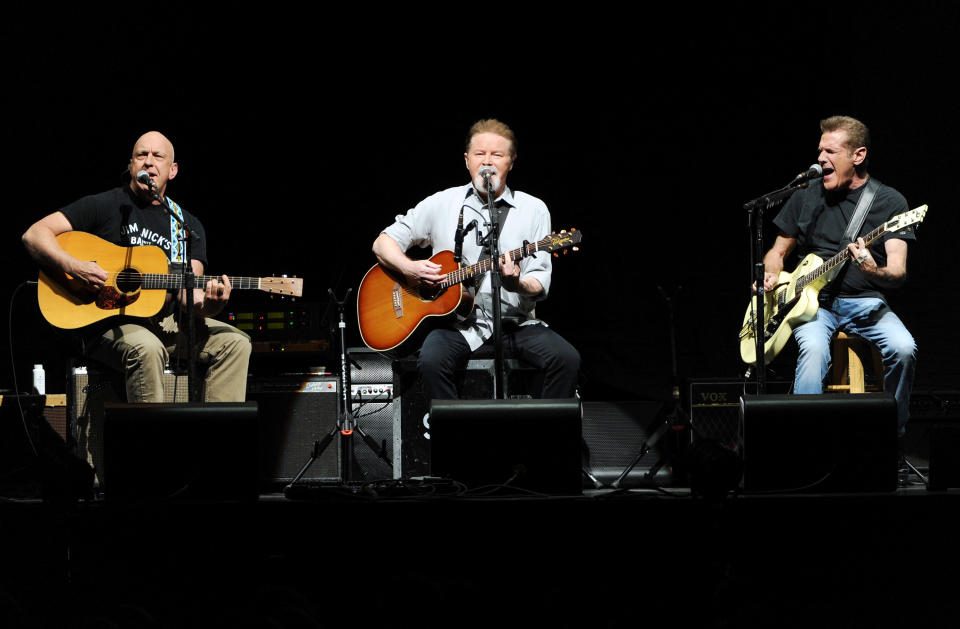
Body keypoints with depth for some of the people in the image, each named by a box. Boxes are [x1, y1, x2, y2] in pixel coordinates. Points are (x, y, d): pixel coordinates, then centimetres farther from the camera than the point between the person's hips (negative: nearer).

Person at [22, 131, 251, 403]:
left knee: (235, 342, -13)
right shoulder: (105, 206, 0)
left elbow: (189, 290, 3)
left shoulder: (188, 225, 12)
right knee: (147, 348, -37)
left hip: (164, 322, 5)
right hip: (108, 323, -5)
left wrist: (207, 306, -23)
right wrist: (74, 267, -21)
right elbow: (34, 235, -4)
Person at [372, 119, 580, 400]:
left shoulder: (533, 210, 7)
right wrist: (409, 268, -9)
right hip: (458, 324, -1)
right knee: (431, 361, -32)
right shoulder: (442, 203, 7)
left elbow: (539, 285, 1)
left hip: (515, 321, 1)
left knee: (566, 359, -24)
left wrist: (516, 284, -23)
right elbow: (383, 243, 11)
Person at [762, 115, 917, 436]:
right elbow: (778, 251, 20)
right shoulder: (806, 198, 9)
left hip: (865, 301, -1)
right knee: (814, 347, -34)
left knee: (903, 348, -29)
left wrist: (876, 272, -33)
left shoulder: (890, 202, 0)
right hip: (813, 301, 1)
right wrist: (770, 276, -3)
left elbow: (899, 272, -9)